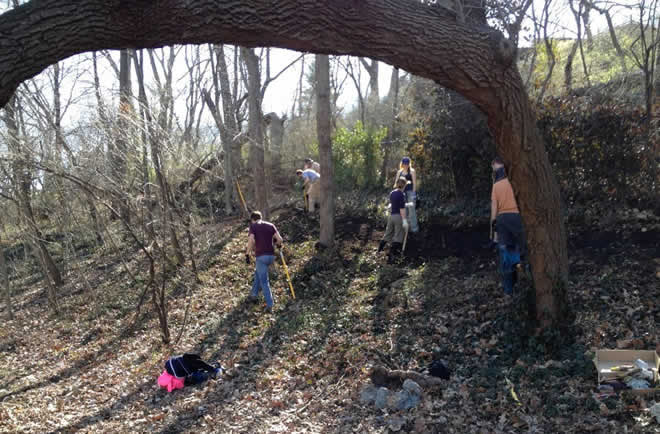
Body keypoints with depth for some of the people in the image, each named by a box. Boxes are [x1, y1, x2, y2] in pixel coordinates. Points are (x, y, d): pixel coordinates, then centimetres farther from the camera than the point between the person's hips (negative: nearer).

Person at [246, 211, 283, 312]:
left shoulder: (253, 226, -1)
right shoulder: (270, 225, 10)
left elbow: (251, 240, -17)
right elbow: (279, 239, 1)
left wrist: (247, 254, -11)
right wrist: (278, 243, 23)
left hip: (261, 256, -5)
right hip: (271, 255, 5)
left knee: (264, 281, 0)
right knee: (258, 272, 28)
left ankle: (269, 306, -2)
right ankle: (254, 295, 35)